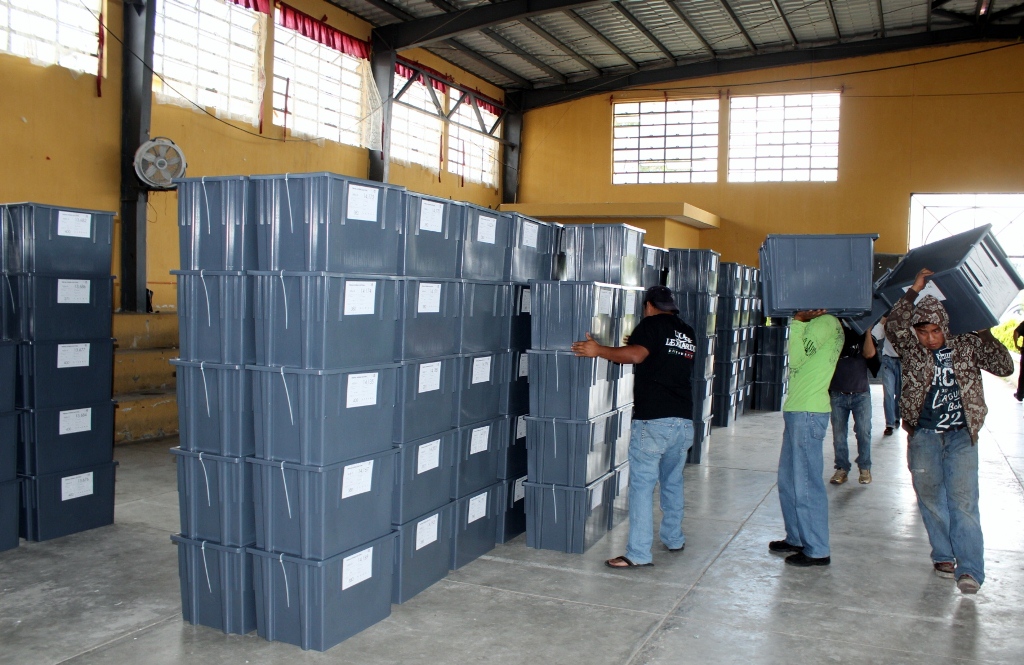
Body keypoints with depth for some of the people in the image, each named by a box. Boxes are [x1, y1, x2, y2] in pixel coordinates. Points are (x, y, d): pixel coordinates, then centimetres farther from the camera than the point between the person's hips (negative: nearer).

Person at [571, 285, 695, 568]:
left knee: (642, 486, -4)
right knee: (673, 482, 21)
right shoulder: (688, 334, 16)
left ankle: (638, 553, -5)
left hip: (653, 421, -7)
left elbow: (635, 354, -22)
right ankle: (674, 539, 32)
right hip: (684, 421, 7)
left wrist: (598, 350, -16)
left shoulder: (652, 324, -4)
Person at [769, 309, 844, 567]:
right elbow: (797, 360, 11)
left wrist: (798, 321, -12)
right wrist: (800, 321, 6)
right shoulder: (816, 325, 18)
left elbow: (795, 359, -18)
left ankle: (817, 550, 5)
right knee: (788, 480, 17)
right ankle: (797, 538, 29)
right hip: (798, 412, 10)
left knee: (806, 485, -4)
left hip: (808, 413, -10)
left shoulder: (826, 323, -12)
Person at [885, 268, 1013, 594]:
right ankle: (944, 556, 22)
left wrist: (986, 336, -7)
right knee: (930, 497, 7)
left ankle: (969, 570, -8)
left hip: (961, 435, -1)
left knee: (963, 500, -7)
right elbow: (893, 326, -18)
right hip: (924, 435, 1)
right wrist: (914, 291, -18)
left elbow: (1004, 367, -2)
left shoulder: (966, 345, 1)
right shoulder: (910, 349, -1)